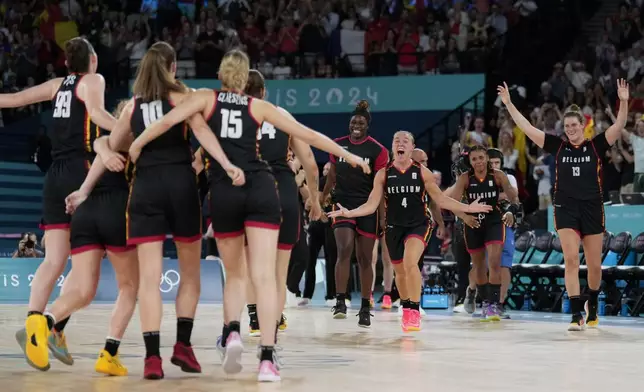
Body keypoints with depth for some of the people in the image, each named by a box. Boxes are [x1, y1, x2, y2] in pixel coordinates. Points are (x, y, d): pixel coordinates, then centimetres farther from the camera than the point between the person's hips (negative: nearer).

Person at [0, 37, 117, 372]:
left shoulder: (58, 85, 18)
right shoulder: (92, 80, 3)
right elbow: (97, 113, -17)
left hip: (55, 177, 6)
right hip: (82, 173, -6)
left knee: (54, 261, -2)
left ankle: (34, 320, -23)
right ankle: (54, 328, -11)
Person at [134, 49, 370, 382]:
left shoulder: (205, 98, 13)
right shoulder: (258, 106, 15)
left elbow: (168, 120, -4)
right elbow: (306, 135, 16)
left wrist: (134, 145, 6)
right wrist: (348, 156, 25)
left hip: (224, 192, 1)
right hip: (260, 189, -1)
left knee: (235, 273, 18)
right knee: (263, 276, -7)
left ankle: (231, 333, -7)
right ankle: (266, 359, -18)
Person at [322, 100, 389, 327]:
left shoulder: (378, 151, -3)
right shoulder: (338, 145, 6)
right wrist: (321, 200, 18)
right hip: (343, 204, 1)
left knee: (365, 259, 4)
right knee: (344, 250, -19)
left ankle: (365, 309, 14)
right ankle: (340, 302, -19)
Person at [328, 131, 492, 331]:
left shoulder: (422, 172, -3)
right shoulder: (383, 174, -2)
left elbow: (441, 199, 2)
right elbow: (372, 205, -4)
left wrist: (467, 208, -6)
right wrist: (349, 213, -20)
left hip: (418, 225, -3)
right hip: (394, 227, 3)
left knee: (410, 262, -27)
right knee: (400, 271, 13)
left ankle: (414, 311, -17)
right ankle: (406, 309, 38)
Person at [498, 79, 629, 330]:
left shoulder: (596, 146, 1)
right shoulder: (558, 146, 4)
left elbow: (619, 126, -11)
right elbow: (526, 127, 2)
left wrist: (624, 102, -25)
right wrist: (508, 104, -2)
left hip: (592, 209, 0)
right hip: (565, 208, 0)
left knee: (594, 265, 7)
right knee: (571, 260, -12)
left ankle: (592, 304, 34)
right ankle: (576, 314, -12)